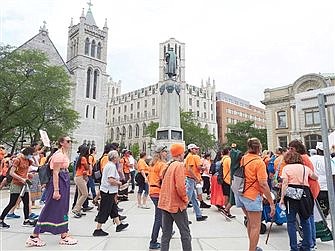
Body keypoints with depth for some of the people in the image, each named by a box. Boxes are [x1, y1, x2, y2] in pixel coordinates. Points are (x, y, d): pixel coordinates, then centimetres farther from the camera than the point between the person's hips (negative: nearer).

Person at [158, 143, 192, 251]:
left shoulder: (168, 166, 8)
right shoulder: (179, 165, -15)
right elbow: (180, 186, -24)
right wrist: (185, 199, -8)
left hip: (165, 203, 7)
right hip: (177, 204, -7)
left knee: (166, 233, 13)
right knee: (185, 233, 8)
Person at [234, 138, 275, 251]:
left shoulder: (242, 159, 5)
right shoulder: (259, 162, -15)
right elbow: (263, 184, -19)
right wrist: (271, 203, -15)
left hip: (240, 194, 8)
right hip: (252, 195, -8)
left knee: (250, 221, 23)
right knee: (255, 226, 3)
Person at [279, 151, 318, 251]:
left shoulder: (286, 168, 3)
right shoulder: (305, 168, 14)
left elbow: (285, 183, -7)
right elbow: (315, 178, 30)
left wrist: (282, 198, -7)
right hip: (305, 193, 4)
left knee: (291, 221, 4)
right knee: (305, 221, 16)